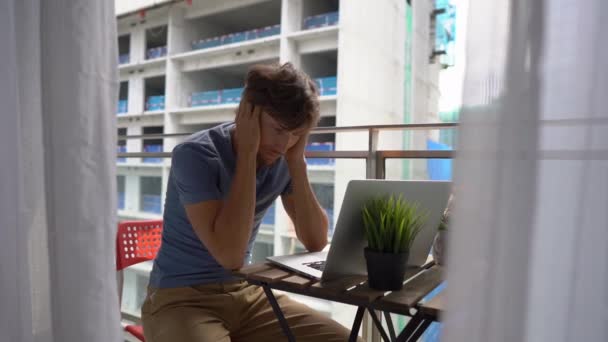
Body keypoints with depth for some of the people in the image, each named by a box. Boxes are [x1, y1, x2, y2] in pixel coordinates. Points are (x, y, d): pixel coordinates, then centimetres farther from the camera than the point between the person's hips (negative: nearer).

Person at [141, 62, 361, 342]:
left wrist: (297, 161, -14)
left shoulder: (283, 159, -3)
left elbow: (316, 242, -6)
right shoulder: (195, 155, -18)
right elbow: (230, 254, -28)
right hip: (181, 298, -4)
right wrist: (247, 152, -26)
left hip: (248, 294, 4)